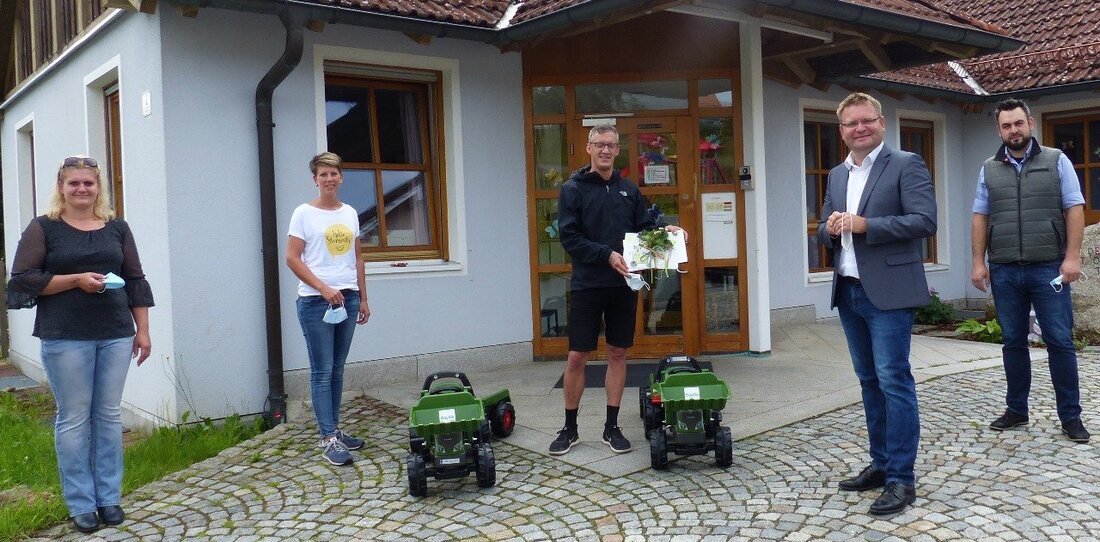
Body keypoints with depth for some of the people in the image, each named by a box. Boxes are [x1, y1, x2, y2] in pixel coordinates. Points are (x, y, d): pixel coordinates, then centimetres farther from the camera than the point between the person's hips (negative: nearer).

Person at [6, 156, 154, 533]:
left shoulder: (116, 228, 10)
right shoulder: (43, 228, 1)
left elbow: (135, 281, 11)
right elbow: (23, 279, -4)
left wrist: (143, 330, 6)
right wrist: (76, 280, -15)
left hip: (116, 335, 3)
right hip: (65, 338, -3)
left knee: (109, 414, 8)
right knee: (74, 418, 2)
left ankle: (110, 497, 18)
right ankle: (81, 504, 13)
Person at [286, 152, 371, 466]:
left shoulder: (350, 213, 12)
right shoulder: (304, 213, -3)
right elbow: (292, 258, -8)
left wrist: (362, 298, 13)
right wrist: (324, 289, -15)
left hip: (347, 298, 5)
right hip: (316, 302, -5)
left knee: (337, 369, 12)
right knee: (322, 371, -4)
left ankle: (334, 430, 21)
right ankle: (328, 440, -1)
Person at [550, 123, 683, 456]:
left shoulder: (629, 190, 11)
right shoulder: (573, 189, -2)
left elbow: (645, 226, 15)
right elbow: (569, 237, -10)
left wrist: (665, 230, -6)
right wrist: (607, 255, -20)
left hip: (624, 284, 4)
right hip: (587, 285, -4)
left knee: (618, 353, 8)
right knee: (577, 357, -1)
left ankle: (612, 426, 19)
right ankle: (569, 428, 14)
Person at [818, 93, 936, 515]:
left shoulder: (906, 165, -4)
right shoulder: (837, 175, 16)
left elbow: (925, 220, -14)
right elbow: (824, 230, 19)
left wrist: (865, 224, -19)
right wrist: (830, 228, -5)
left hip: (888, 291, -7)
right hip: (848, 292, 7)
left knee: (894, 380, -6)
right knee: (870, 381, 13)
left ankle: (901, 478, 0)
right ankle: (881, 464, 24)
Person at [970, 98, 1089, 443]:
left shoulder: (1056, 161, 4)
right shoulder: (989, 169, 10)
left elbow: (1074, 210, -1)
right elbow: (980, 218, 9)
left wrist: (1072, 256, -10)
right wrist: (978, 262, 2)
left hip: (1048, 268, -2)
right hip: (1004, 272, 2)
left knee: (1060, 341, 0)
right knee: (1013, 342, 9)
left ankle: (1070, 415, 9)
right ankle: (1016, 409, 19)